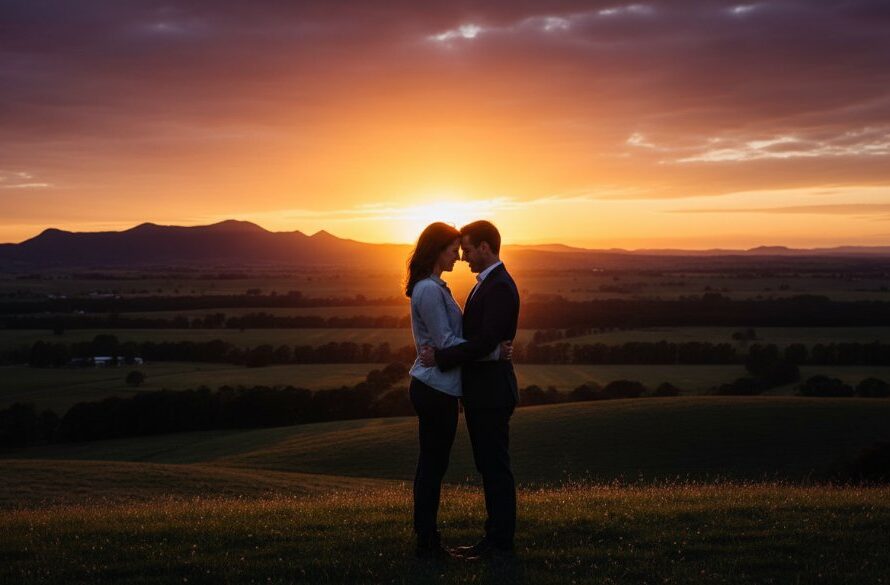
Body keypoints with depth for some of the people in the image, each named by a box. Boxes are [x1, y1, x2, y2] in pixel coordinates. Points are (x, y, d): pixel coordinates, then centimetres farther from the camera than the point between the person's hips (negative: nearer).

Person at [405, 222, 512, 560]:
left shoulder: (432, 287, 15)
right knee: (434, 464, -3)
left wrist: (493, 347, 11)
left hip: (429, 386, 10)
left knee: (431, 463, 13)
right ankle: (427, 543, 5)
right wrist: (494, 352, -17)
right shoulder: (429, 290, -17)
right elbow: (447, 342, -19)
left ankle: (426, 537, 21)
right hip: (437, 389, -10)